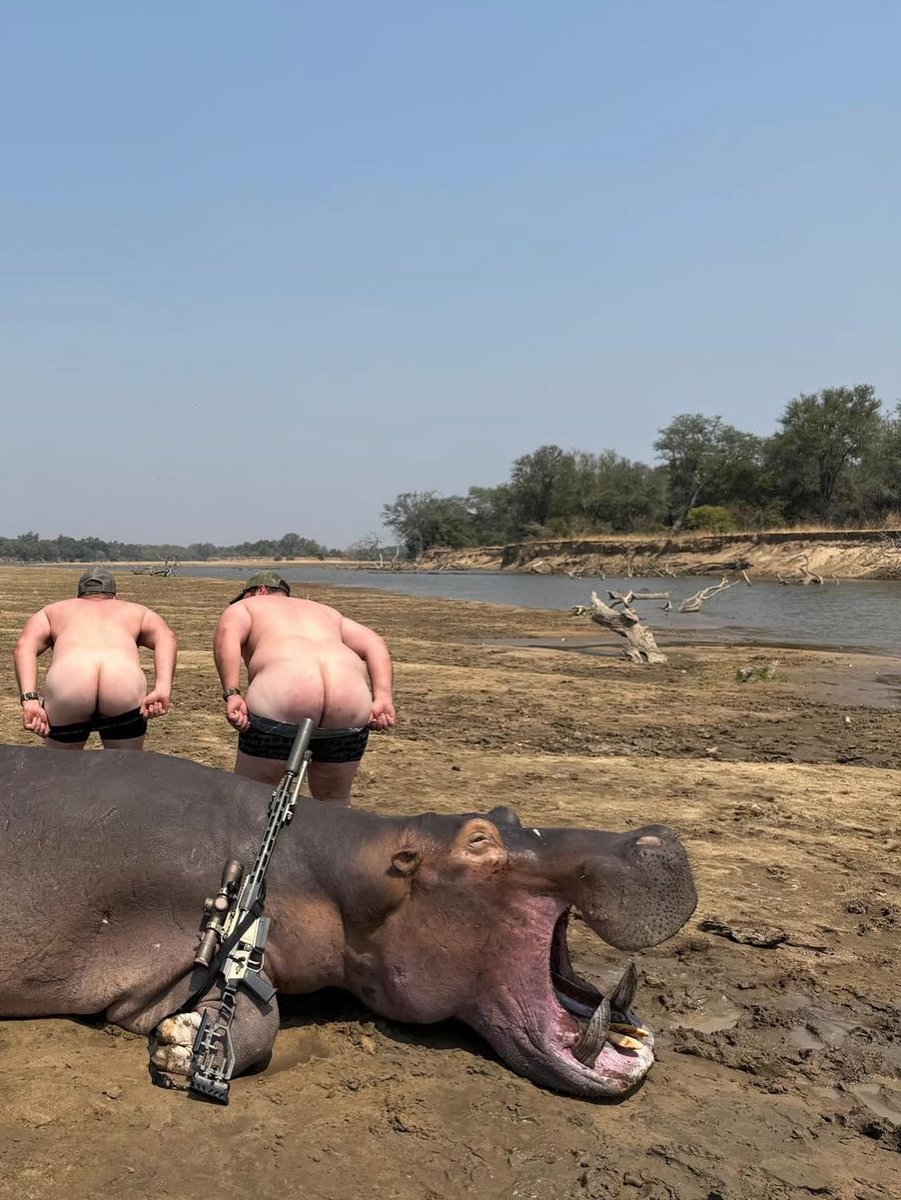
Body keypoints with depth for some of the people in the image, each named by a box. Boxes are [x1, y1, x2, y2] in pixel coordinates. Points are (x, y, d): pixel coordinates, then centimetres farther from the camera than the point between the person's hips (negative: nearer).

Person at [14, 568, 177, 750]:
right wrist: (162, 690, -1)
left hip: (67, 686, 0)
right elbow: (166, 638, 13)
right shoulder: (135, 611, 35)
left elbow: (24, 646, 15)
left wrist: (29, 700, 3)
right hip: (125, 688, 0)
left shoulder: (54, 610, 36)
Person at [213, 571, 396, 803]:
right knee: (334, 801, 25)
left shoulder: (243, 607, 27)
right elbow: (373, 644, 21)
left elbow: (227, 635, 2)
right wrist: (382, 699, 8)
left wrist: (231, 695, -5)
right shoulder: (326, 611, 37)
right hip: (351, 703, 4)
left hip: (282, 698, -4)